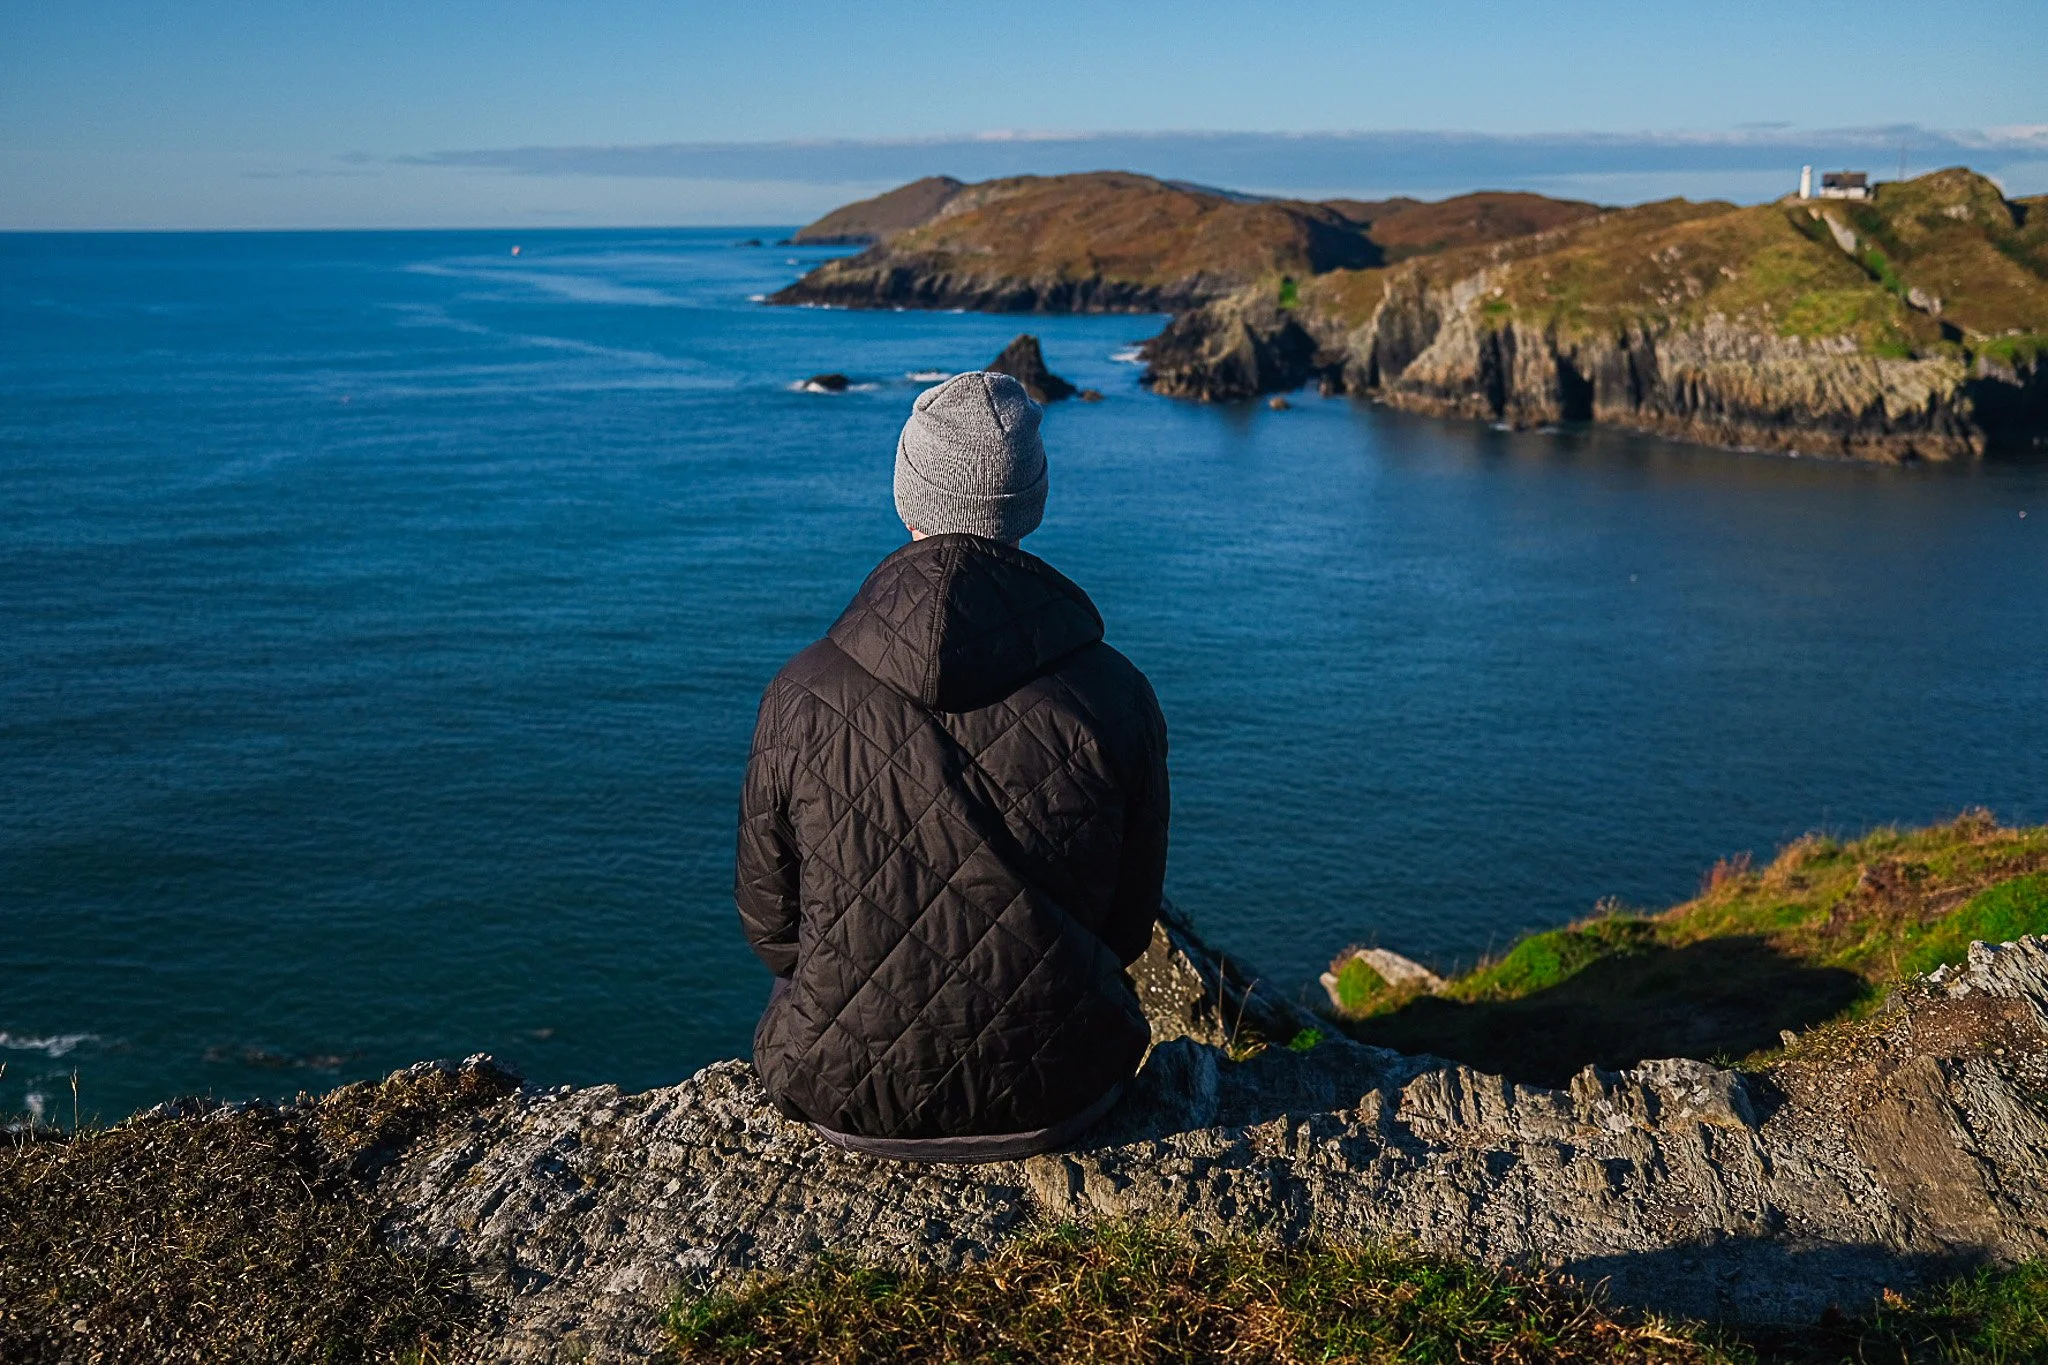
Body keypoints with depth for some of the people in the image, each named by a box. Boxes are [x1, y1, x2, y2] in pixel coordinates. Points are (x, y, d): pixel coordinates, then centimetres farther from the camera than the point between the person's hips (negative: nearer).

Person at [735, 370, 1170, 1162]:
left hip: (845, 1094, 0)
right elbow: (1130, 925, -2)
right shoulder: (1117, 697, -14)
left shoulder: (802, 697, -16)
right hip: (1057, 1094, 1)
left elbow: (769, 921, -2)